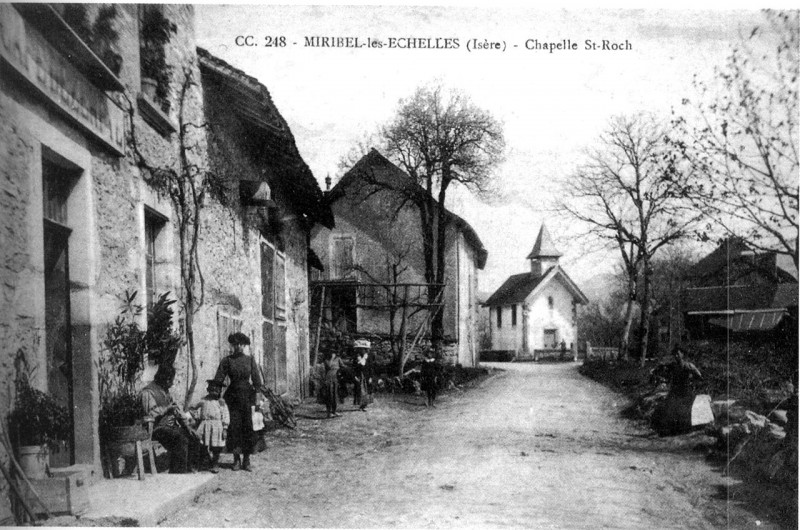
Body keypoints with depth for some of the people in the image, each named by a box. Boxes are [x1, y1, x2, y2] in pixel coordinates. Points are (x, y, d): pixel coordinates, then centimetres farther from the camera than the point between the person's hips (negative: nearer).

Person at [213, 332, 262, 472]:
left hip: (247, 397, 1)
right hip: (233, 396, -1)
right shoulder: (227, 360, 2)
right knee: (234, 425, -7)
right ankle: (236, 459, 5)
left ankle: (246, 460, 7)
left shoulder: (250, 360, 6)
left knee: (247, 426, -1)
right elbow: (218, 380, -1)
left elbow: (257, 381, 9)